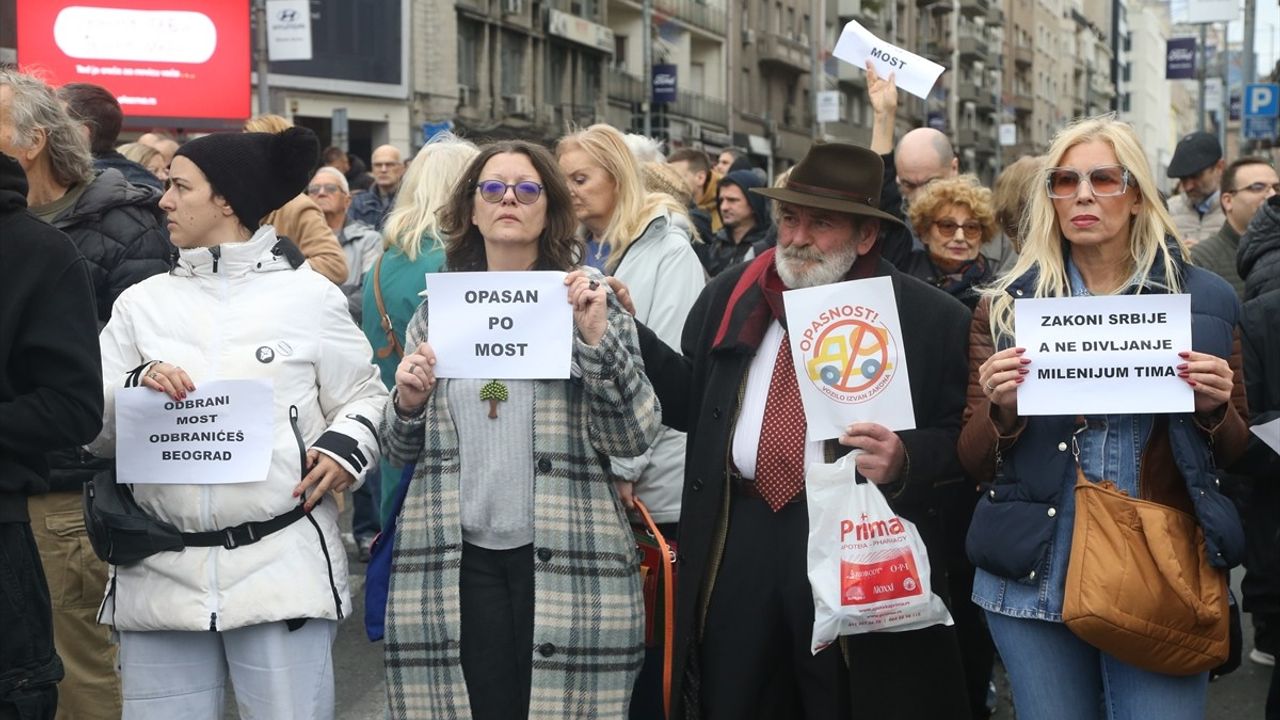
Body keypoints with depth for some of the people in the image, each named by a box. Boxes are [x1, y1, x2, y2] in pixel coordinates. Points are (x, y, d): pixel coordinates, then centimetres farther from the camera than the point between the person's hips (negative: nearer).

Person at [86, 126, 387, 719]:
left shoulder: (309, 295, 4)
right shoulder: (142, 302, 11)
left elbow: (365, 397, 6)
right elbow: (89, 426, 6)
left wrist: (347, 446, -14)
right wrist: (134, 390, -13)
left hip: (282, 566, -3)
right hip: (162, 571, 3)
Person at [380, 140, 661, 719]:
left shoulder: (588, 302, 3)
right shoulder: (438, 310, 9)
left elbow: (634, 437, -5)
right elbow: (400, 450, 14)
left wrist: (598, 338, -16)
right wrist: (408, 404, -6)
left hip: (564, 560, -2)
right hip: (454, 562, 2)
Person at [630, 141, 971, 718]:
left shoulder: (931, 319, -4)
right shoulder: (729, 296, 9)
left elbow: (966, 439, -1)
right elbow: (693, 404, 12)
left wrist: (907, 460, -20)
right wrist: (628, 334, 2)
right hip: (736, 543, 4)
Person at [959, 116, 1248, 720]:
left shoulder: (1203, 298, 3)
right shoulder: (1008, 304, 2)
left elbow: (1236, 454, 9)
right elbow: (974, 462, 3)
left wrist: (1213, 408, -12)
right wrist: (1001, 409, -17)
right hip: (1034, 571, 0)